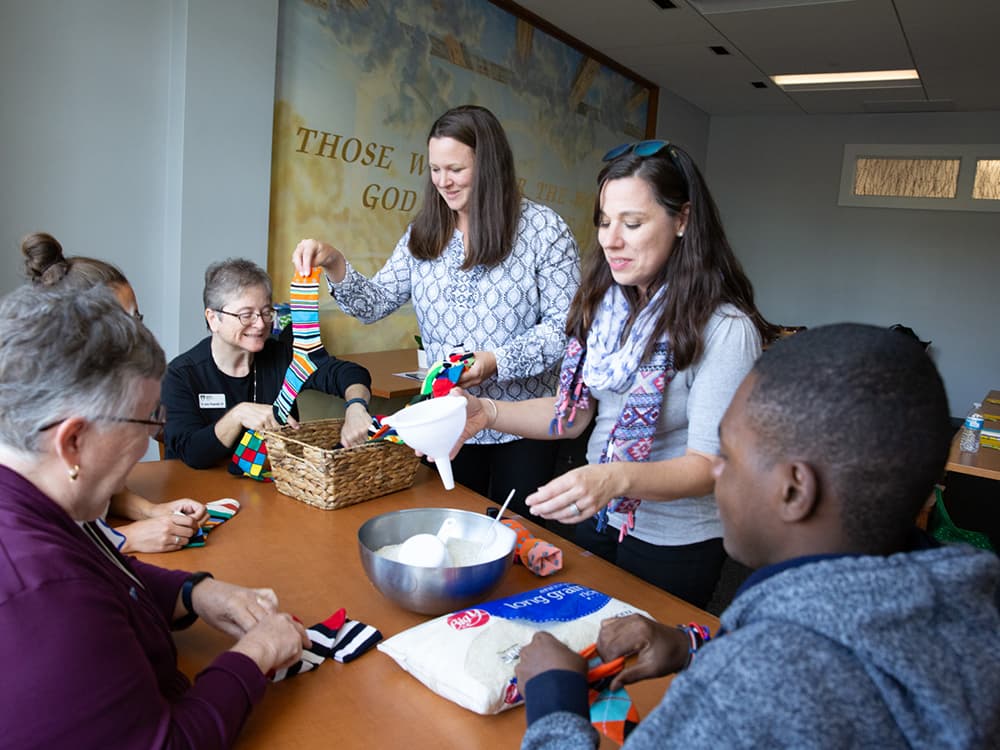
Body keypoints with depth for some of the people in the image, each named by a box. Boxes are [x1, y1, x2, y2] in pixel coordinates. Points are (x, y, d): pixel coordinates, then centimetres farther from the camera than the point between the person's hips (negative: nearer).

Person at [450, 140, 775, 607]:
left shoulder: (724, 328, -22)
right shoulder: (603, 305, -3)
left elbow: (708, 465, -24)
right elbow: (575, 413, 2)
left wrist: (616, 478, -41)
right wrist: (488, 412, -13)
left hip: (674, 544, -5)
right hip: (596, 518, 6)